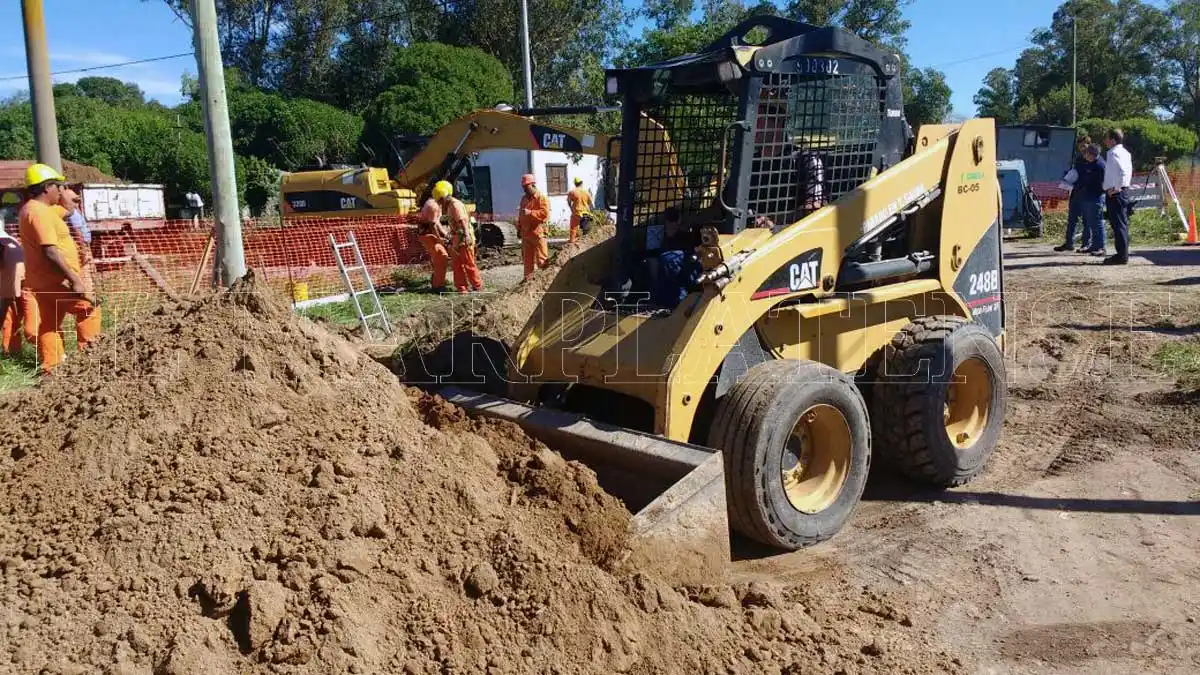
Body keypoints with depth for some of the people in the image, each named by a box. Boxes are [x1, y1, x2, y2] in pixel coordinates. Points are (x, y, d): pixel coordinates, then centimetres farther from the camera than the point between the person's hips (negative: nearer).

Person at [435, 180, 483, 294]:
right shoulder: (449, 206, 14)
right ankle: (461, 287, 11)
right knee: (457, 265, 8)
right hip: (456, 240, 10)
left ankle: (478, 286, 10)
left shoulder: (455, 205, -16)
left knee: (469, 264, -2)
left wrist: (466, 236, -36)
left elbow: (463, 221, -27)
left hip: (464, 239, -10)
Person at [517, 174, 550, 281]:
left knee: (541, 259, -6)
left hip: (538, 232, -7)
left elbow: (545, 213, -20)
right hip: (525, 233, 7)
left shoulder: (542, 198, -7)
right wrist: (519, 228, 21)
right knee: (527, 259, 12)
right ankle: (528, 278, 20)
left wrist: (530, 213, -22)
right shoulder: (524, 199, 17)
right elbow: (520, 215, 26)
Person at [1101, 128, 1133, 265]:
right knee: (1122, 223, 13)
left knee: (1118, 224, -8)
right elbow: (1128, 171, 22)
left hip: (1115, 193, -10)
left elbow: (1122, 171, -27)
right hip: (1124, 191, 10)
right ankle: (1123, 254, 20)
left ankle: (1122, 256, -6)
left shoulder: (1113, 153, -14)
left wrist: (1116, 188, -19)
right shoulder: (1125, 152, 16)